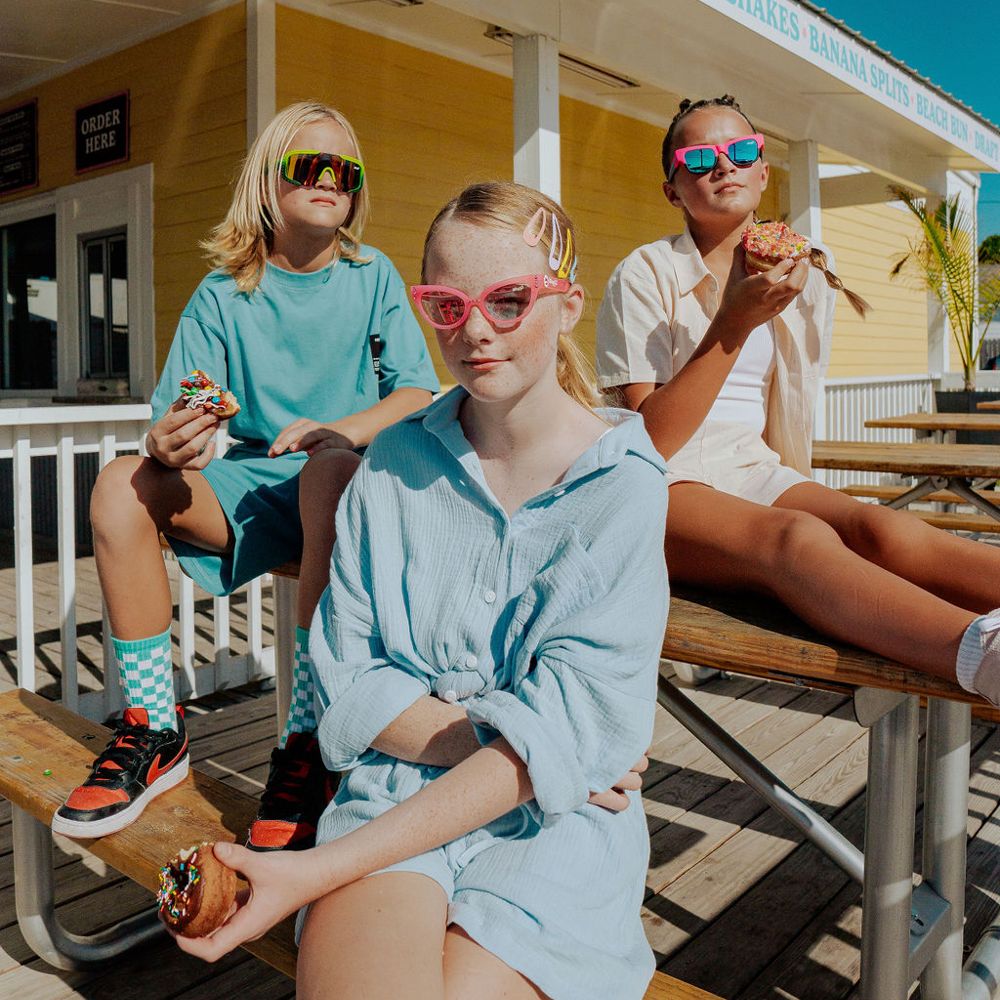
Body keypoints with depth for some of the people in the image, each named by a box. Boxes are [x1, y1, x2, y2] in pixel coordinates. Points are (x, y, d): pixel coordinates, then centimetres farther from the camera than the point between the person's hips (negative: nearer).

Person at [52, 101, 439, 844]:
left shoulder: (373, 276, 3)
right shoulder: (222, 294, 4)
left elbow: (418, 393, -4)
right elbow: (178, 414, -2)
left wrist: (339, 431, -23)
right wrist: (168, 442, -27)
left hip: (350, 473, -2)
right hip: (251, 480, 3)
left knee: (332, 470, -38)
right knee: (123, 485, -21)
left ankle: (306, 746, -33)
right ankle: (156, 732, -11)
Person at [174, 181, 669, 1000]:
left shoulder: (622, 485, -6)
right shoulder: (393, 463, 4)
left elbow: (558, 734, -14)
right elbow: (348, 680, 2)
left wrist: (315, 872, -19)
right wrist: (479, 736, -15)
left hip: (552, 818, 0)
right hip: (396, 787, 1)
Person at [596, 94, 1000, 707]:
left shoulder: (806, 285, 14)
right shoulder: (646, 276, -3)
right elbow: (649, 441, -12)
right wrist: (735, 322, -16)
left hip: (756, 474, 5)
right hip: (663, 492, -5)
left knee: (887, 530, -29)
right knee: (798, 538, -37)